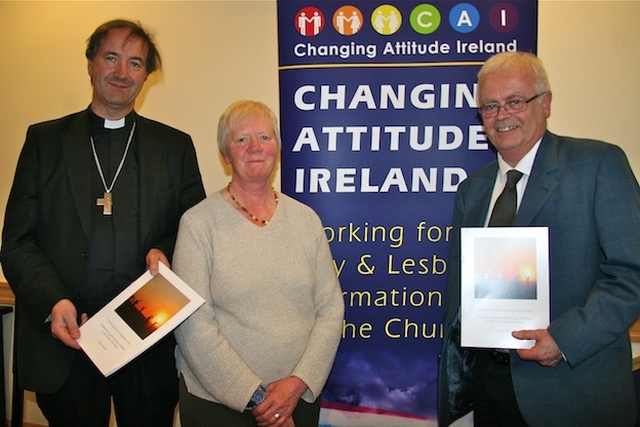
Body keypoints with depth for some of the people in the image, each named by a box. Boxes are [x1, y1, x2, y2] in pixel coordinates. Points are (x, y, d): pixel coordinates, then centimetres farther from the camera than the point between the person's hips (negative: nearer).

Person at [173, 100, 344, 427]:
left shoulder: (306, 219, 2)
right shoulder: (198, 223, -9)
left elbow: (331, 308, -1)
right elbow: (193, 325, -13)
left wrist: (299, 382, -12)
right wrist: (255, 396, -14)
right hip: (217, 399, -2)